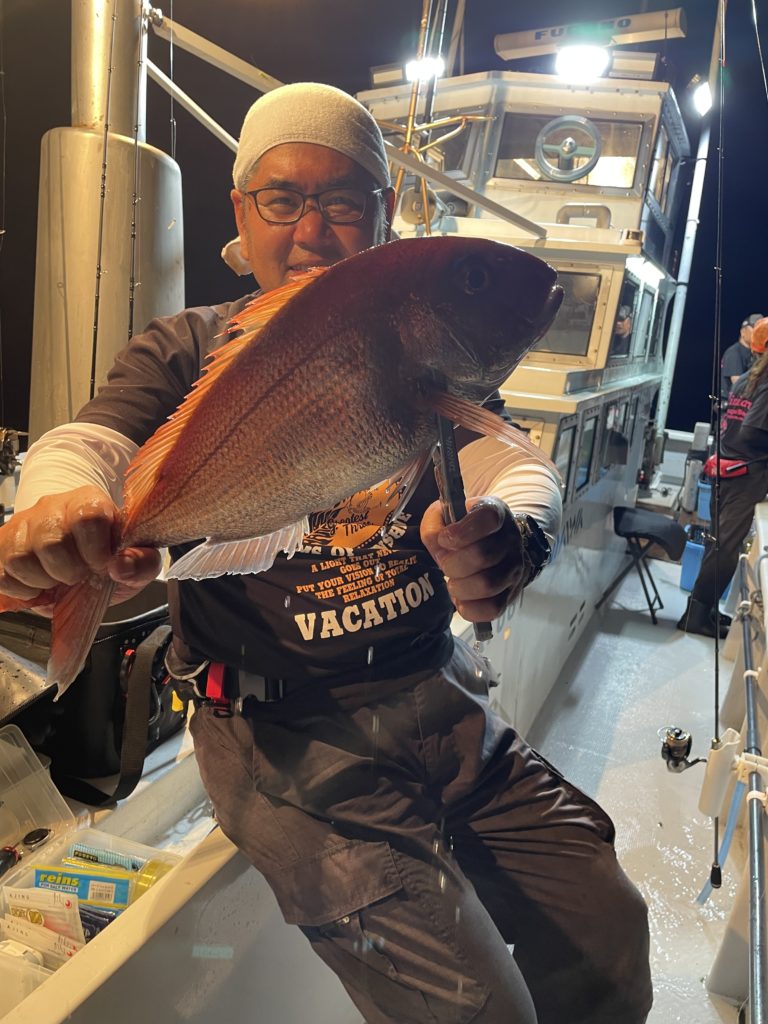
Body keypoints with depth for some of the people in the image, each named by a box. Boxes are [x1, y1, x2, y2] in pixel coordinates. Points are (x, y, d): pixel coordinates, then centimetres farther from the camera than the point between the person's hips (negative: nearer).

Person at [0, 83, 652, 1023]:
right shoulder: (188, 354, -1)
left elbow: (514, 464, -9)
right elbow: (85, 442, -18)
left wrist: (507, 535, -35)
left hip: (436, 698, 4)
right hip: (284, 734, -3)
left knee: (609, 930, 7)